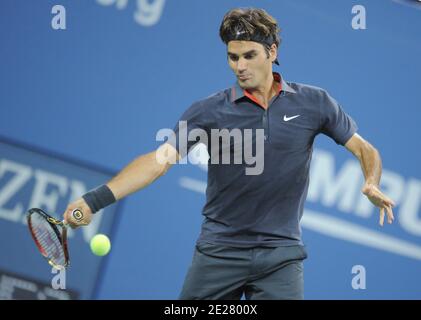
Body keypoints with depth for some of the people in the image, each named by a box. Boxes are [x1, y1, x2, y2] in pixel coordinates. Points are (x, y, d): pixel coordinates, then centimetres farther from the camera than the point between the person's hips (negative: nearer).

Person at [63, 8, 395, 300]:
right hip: (220, 252, 0)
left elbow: (363, 149, 9)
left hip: (281, 256, 0)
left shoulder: (314, 103, 2)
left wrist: (372, 184, -14)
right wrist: (95, 200, -24)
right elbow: (159, 159, -12)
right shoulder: (210, 111, -3)